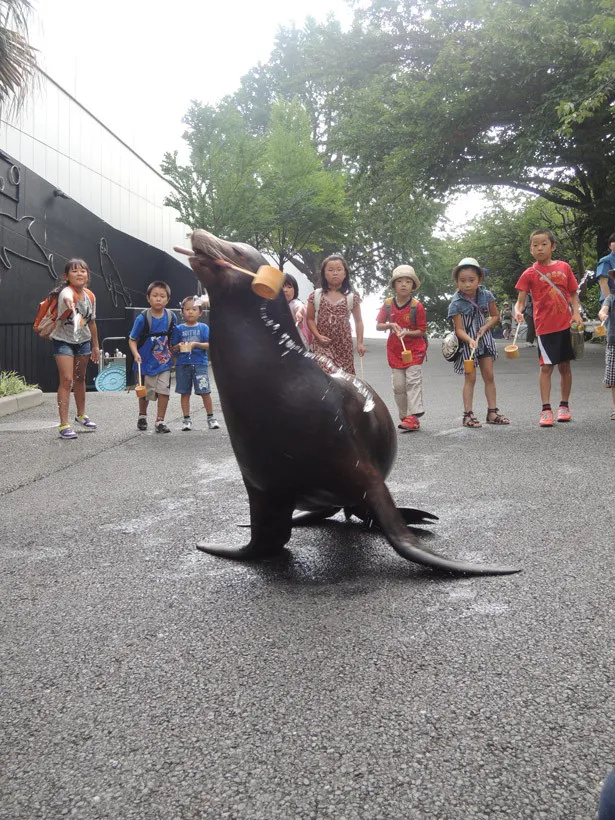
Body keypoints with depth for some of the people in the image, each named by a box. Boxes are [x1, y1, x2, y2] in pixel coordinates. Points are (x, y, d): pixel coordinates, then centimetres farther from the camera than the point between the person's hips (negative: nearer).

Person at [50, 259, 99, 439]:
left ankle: (81, 415, 38)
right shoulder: (66, 292, -23)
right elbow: (67, 297, -51)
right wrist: (69, 302, -75)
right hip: (63, 341, -6)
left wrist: (95, 346, 14)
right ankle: (64, 424, -10)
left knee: (80, 378, 19)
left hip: (83, 341, 6)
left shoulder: (90, 296, -4)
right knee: (67, 379, -13)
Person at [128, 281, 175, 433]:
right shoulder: (142, 318, -16)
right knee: (145, 393, 13)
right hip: (146, 362, -2)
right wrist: (136, 354, -26)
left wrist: (172, 351, 4)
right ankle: (142, 416, 40)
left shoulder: (171, 317, -5)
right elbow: (132, 340, -12)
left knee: (164, 391, -6)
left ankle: (160, 421, 7)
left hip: (164, 362, 2)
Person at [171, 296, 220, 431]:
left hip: (200, 363, -2)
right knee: (185, 393, 6)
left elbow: (209, 345, -3)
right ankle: (186, 419, 15)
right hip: (182, 364, 2)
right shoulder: (179, 329, 7)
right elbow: (173, 347, 8)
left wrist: (196, 344, -17)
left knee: (205, 392, -3)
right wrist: (179, 346, -13)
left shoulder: (203, 327, 4)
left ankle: (211, 417, 10)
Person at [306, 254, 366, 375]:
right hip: (323, 344, -2)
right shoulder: (316, 296, 0)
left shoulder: (352, 297, 2)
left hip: (344, 345, 2)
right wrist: (318, 336, -9)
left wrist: (360, 342, 2)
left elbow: (358, 321, 9)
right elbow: (310, 319, 6)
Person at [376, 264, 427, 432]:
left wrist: (407, 332, -21)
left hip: (414, 350, -4)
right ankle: (404, 417, 17)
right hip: (395, 350, 4)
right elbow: (378, 326, 8)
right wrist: (390, 325, -11)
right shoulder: (388, 305, 2)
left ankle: (414, 416, -10)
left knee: (413, 382, -9)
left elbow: (422, 331, -6)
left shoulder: (417, 306, -9)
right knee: (398, 386, 6)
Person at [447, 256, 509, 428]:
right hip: (467, 342, -4)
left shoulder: (486, 295, -6)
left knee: (489, 376, 7)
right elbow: (459, 329, -18)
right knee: (470, 378, -3)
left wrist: (486, 327, -12)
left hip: (484, 339, 4)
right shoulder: (456, 303, -17)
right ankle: (468, 415, 3)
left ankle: (492, 412, 15)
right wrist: (470, 340, -35)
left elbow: (495, 316, 6)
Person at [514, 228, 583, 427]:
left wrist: (576, 312, -4)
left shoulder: (564, 267, 5)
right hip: (545, 327, -3)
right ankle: (546, 409, 0)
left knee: (565, 366, 10)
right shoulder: (529, 274, -1)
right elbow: (520, 300, -5)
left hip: (566, 325, 3)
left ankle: (564, 405, 22)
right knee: (546, 367, -4)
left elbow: (573, 293, 12)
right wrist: (518, 311, -26)